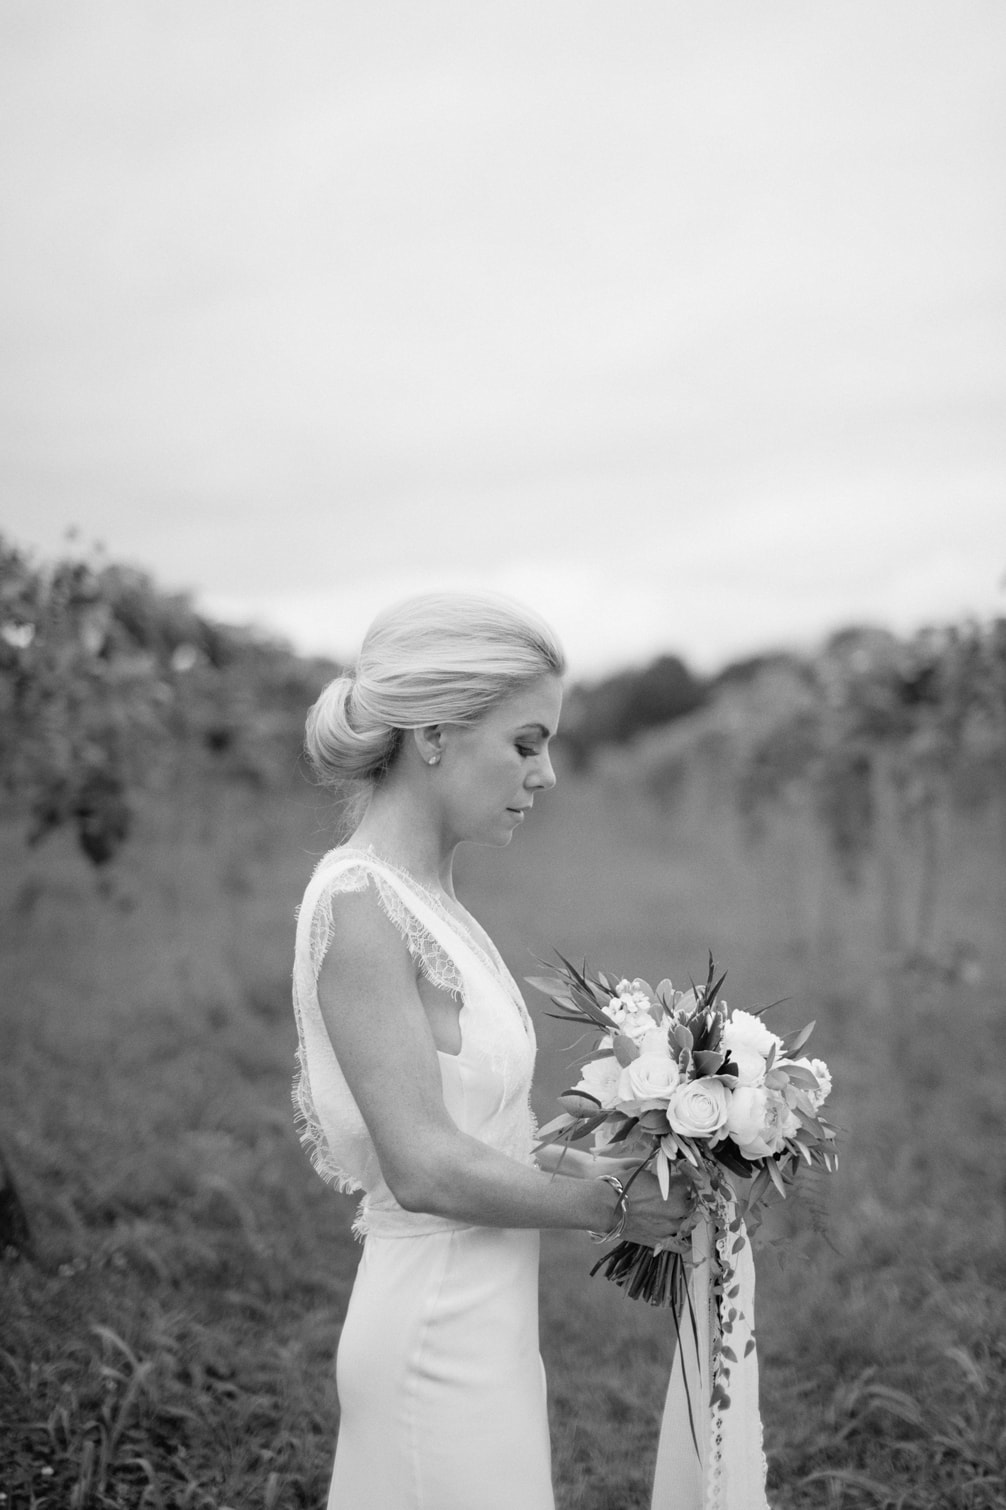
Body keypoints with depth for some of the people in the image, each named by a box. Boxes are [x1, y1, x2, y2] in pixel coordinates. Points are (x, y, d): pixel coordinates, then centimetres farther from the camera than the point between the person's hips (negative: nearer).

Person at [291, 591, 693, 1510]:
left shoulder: (425, 898, 7)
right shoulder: (359, 903, -19)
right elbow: (426, 1167, -21)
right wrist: (615, 1203, -12)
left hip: (486, 1322, 8)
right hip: (441, 1337, -8)